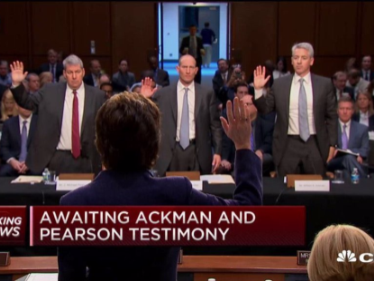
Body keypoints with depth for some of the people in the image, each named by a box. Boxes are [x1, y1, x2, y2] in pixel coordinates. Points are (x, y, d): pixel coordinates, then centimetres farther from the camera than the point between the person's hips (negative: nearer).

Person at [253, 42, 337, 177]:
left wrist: (332, 144, 2)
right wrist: (258, 89, -10)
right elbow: (264, 109, 5)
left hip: (316, 145, 0)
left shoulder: (324, 84, 3)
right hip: (288, 145, 0)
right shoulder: (279, 84, 4)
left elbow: (331, 116, 5)